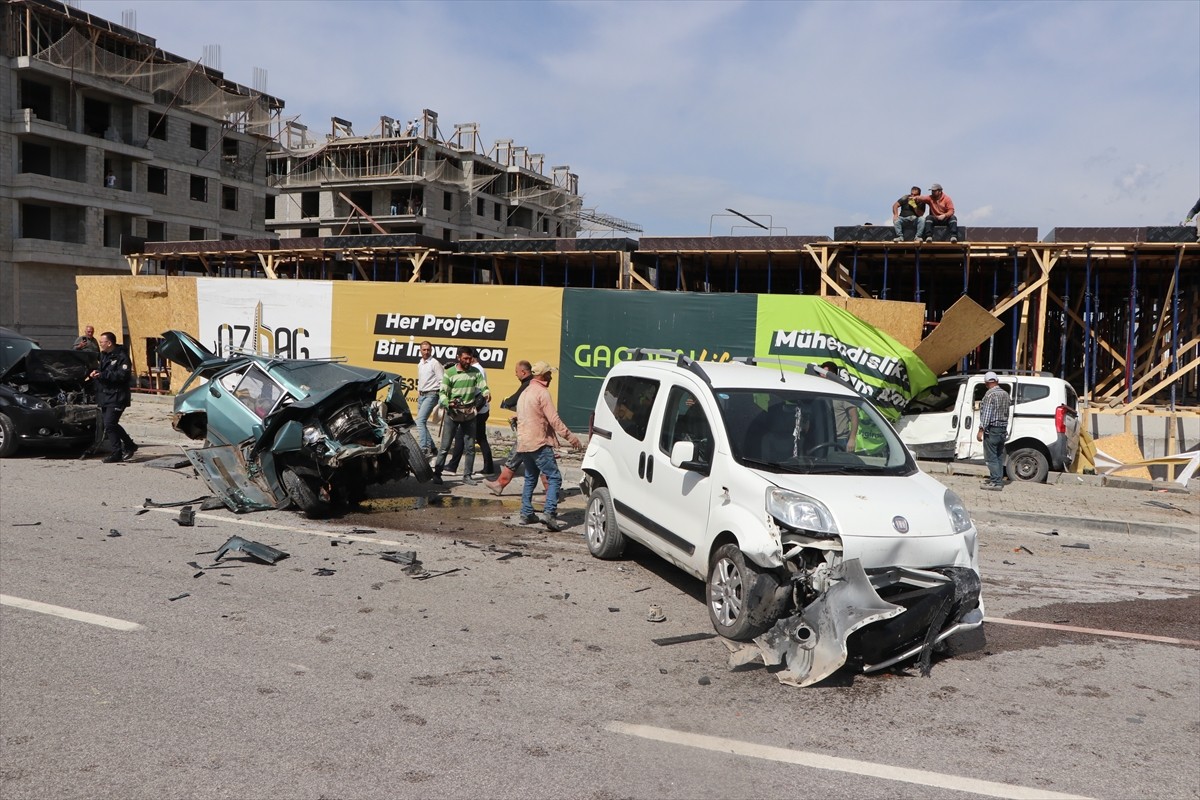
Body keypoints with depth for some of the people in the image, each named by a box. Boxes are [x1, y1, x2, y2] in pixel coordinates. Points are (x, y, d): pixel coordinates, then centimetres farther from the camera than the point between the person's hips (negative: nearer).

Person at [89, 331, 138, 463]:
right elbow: (101, 371, 25)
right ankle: (129, 445, 27)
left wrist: (103, 375, -24)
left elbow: (124, 375, -22)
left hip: (117, 397, -9)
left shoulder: (121, 357, -12)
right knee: (111, 424, 13)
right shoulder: (103, 355, 16)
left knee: (109, 425, -12)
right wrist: (94, 373, 1)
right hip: (104, 396, 9)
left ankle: (116, 453, -4)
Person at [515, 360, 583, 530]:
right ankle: (549, 512, -22)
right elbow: (554, 419, -17)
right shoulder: (542, 392, -10)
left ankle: (526, 514, 17)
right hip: (539, 443, -9)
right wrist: (571, 438, -17)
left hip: (523, 443, 9)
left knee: (530, 479, 18)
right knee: (554, 478, -9)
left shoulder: (525, 392, 19)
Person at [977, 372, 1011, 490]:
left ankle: (996, 482, -9)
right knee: (999, 456, 14)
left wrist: (981, 430, -20)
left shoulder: (990, 394, -15)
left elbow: (986, 414, -20)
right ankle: (998, 479, 20)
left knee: (991, 457, -6)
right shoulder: (1005, 394, 10)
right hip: (1003, 429, 8)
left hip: (992, 429, -8)